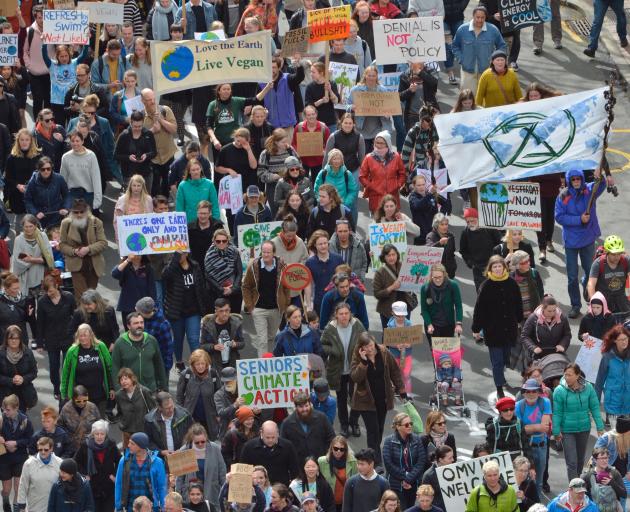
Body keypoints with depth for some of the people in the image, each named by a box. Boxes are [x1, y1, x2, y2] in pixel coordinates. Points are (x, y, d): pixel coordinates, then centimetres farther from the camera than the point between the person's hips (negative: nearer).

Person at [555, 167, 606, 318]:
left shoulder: (589, 191, -7)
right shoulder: (563, 197, -10)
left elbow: (600, 187, -27)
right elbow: (559, 217, -12)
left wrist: (599, 178, -48)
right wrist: (579, 219, -19)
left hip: (588, 239, 1)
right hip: (571, 241, -1)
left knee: (590, 270, 18)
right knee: (572, 276, 3)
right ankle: (575, 305, 13)